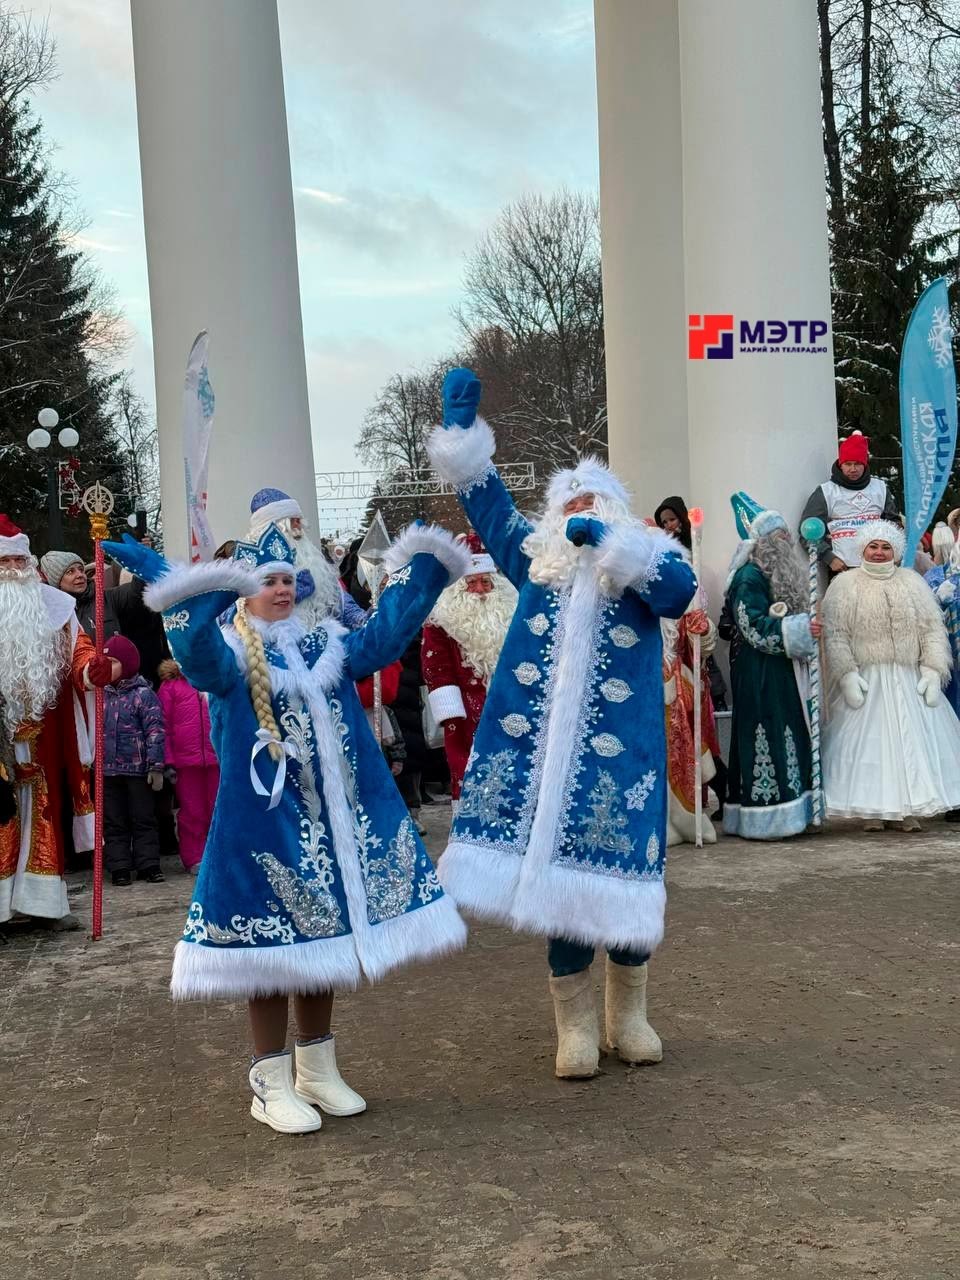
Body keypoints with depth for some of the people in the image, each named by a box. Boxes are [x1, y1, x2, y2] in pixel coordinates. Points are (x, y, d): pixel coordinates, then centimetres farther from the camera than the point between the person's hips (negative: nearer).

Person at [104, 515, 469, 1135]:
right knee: (273, 945, 1)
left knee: (327, 936, 13)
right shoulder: (229, 651, -7)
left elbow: (383, 638, 13)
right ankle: (272, 1084, 15)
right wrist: (197, 601, -48)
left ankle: (318, 1070, 27)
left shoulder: (323, 641, 11)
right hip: (266, 820, -6)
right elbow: (199, 658, -29)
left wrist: (417, 571, 11)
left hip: (336, 816, 6)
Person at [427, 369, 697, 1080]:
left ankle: (628, 1013, 24)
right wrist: (463, 427, 8)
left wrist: (610, 541, -20)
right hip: (544, 741, 2)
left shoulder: (644, 553, 5)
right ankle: (575, 1023, 17)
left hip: (619, 744, -2)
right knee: (556, 867, 5)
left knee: (620, 866, 3)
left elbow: (682, 590, -15)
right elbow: (488, 503, 17)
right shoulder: (538, 555, 15)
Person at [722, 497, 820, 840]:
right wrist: (802, 629, -21)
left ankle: (789, 811, 16)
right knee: (766, 742, -7)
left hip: (784, 671, 10)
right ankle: (768, 817, -3)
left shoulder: (782, 573, 18)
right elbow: (755, 628, -20)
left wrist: (809, 630, 15)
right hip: (760, 674, -10)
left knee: (789, 741, 11)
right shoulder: (750, 577, -13)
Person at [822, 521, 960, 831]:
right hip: (866, 682, -2)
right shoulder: (844, 586, 1)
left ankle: (910, 809, 10)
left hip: (909, 682, 3)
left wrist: (932, 671, -6)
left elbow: (933, 630, 5)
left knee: (913, 740, 2)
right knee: (867, 742, -3)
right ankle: (872, 811, 4)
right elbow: (835, 635, -6)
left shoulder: (912, 583, 8)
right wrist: (848, 674, -16)